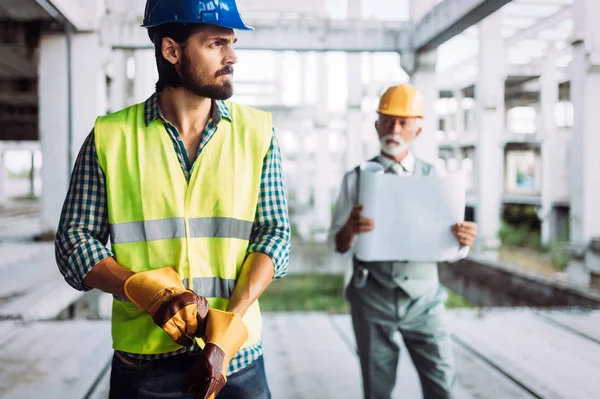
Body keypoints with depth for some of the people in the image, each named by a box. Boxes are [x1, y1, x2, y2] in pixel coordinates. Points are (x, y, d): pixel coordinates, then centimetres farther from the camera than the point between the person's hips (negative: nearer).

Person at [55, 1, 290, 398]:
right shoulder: (111, 137, -3)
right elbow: (74, 240, -2)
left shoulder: (257, 133, 0)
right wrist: (151, 293, -18)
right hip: (142, 361, 0)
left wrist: (228, 331, -15)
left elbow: (274, 233, -3)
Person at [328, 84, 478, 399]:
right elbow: (338, 245, -4)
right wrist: (350, 229, -26)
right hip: (373, 299, 0)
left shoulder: (433, 178, 4)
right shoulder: (357, 179, 1)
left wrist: (464, 240, -19)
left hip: (423, 297, 1)